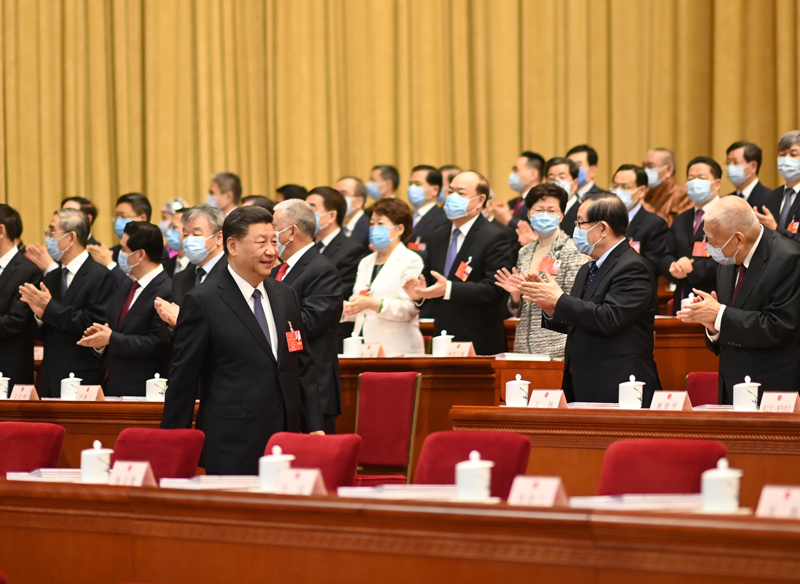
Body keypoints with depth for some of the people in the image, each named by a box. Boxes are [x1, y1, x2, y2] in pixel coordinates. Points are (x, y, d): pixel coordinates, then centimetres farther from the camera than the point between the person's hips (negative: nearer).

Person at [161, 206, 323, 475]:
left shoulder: (285, 296, 14)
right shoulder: (202, 302, -5)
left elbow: (303, 368, 18)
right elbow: (182, 380, -4)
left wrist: (315, 428, 11)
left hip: (285, 443, 5)